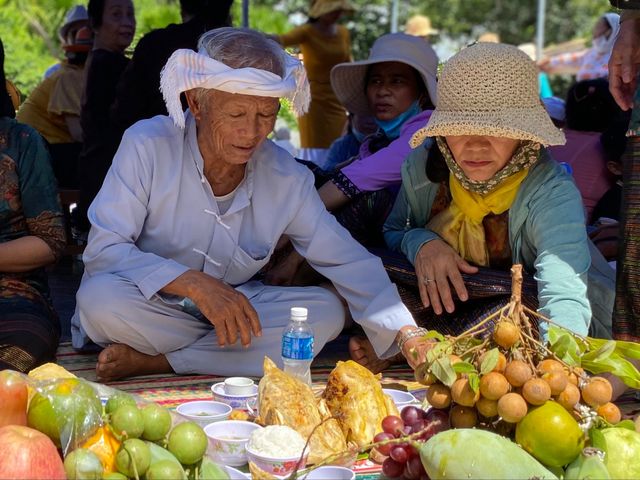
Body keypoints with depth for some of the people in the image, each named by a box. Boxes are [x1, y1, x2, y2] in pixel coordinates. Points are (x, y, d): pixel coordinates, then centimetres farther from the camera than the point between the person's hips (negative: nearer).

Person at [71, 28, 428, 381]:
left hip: (235, 310, 4)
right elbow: (103, 251, -21)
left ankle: (154, 363, -19)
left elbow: (350, 261, -8)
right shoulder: (147, 147, -17)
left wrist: (407, 335, -21)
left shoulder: (288, 177, -8)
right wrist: (193, 283, -33)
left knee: (326, 312, -22)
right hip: (154, 308, -3)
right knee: (99, 299, -34)